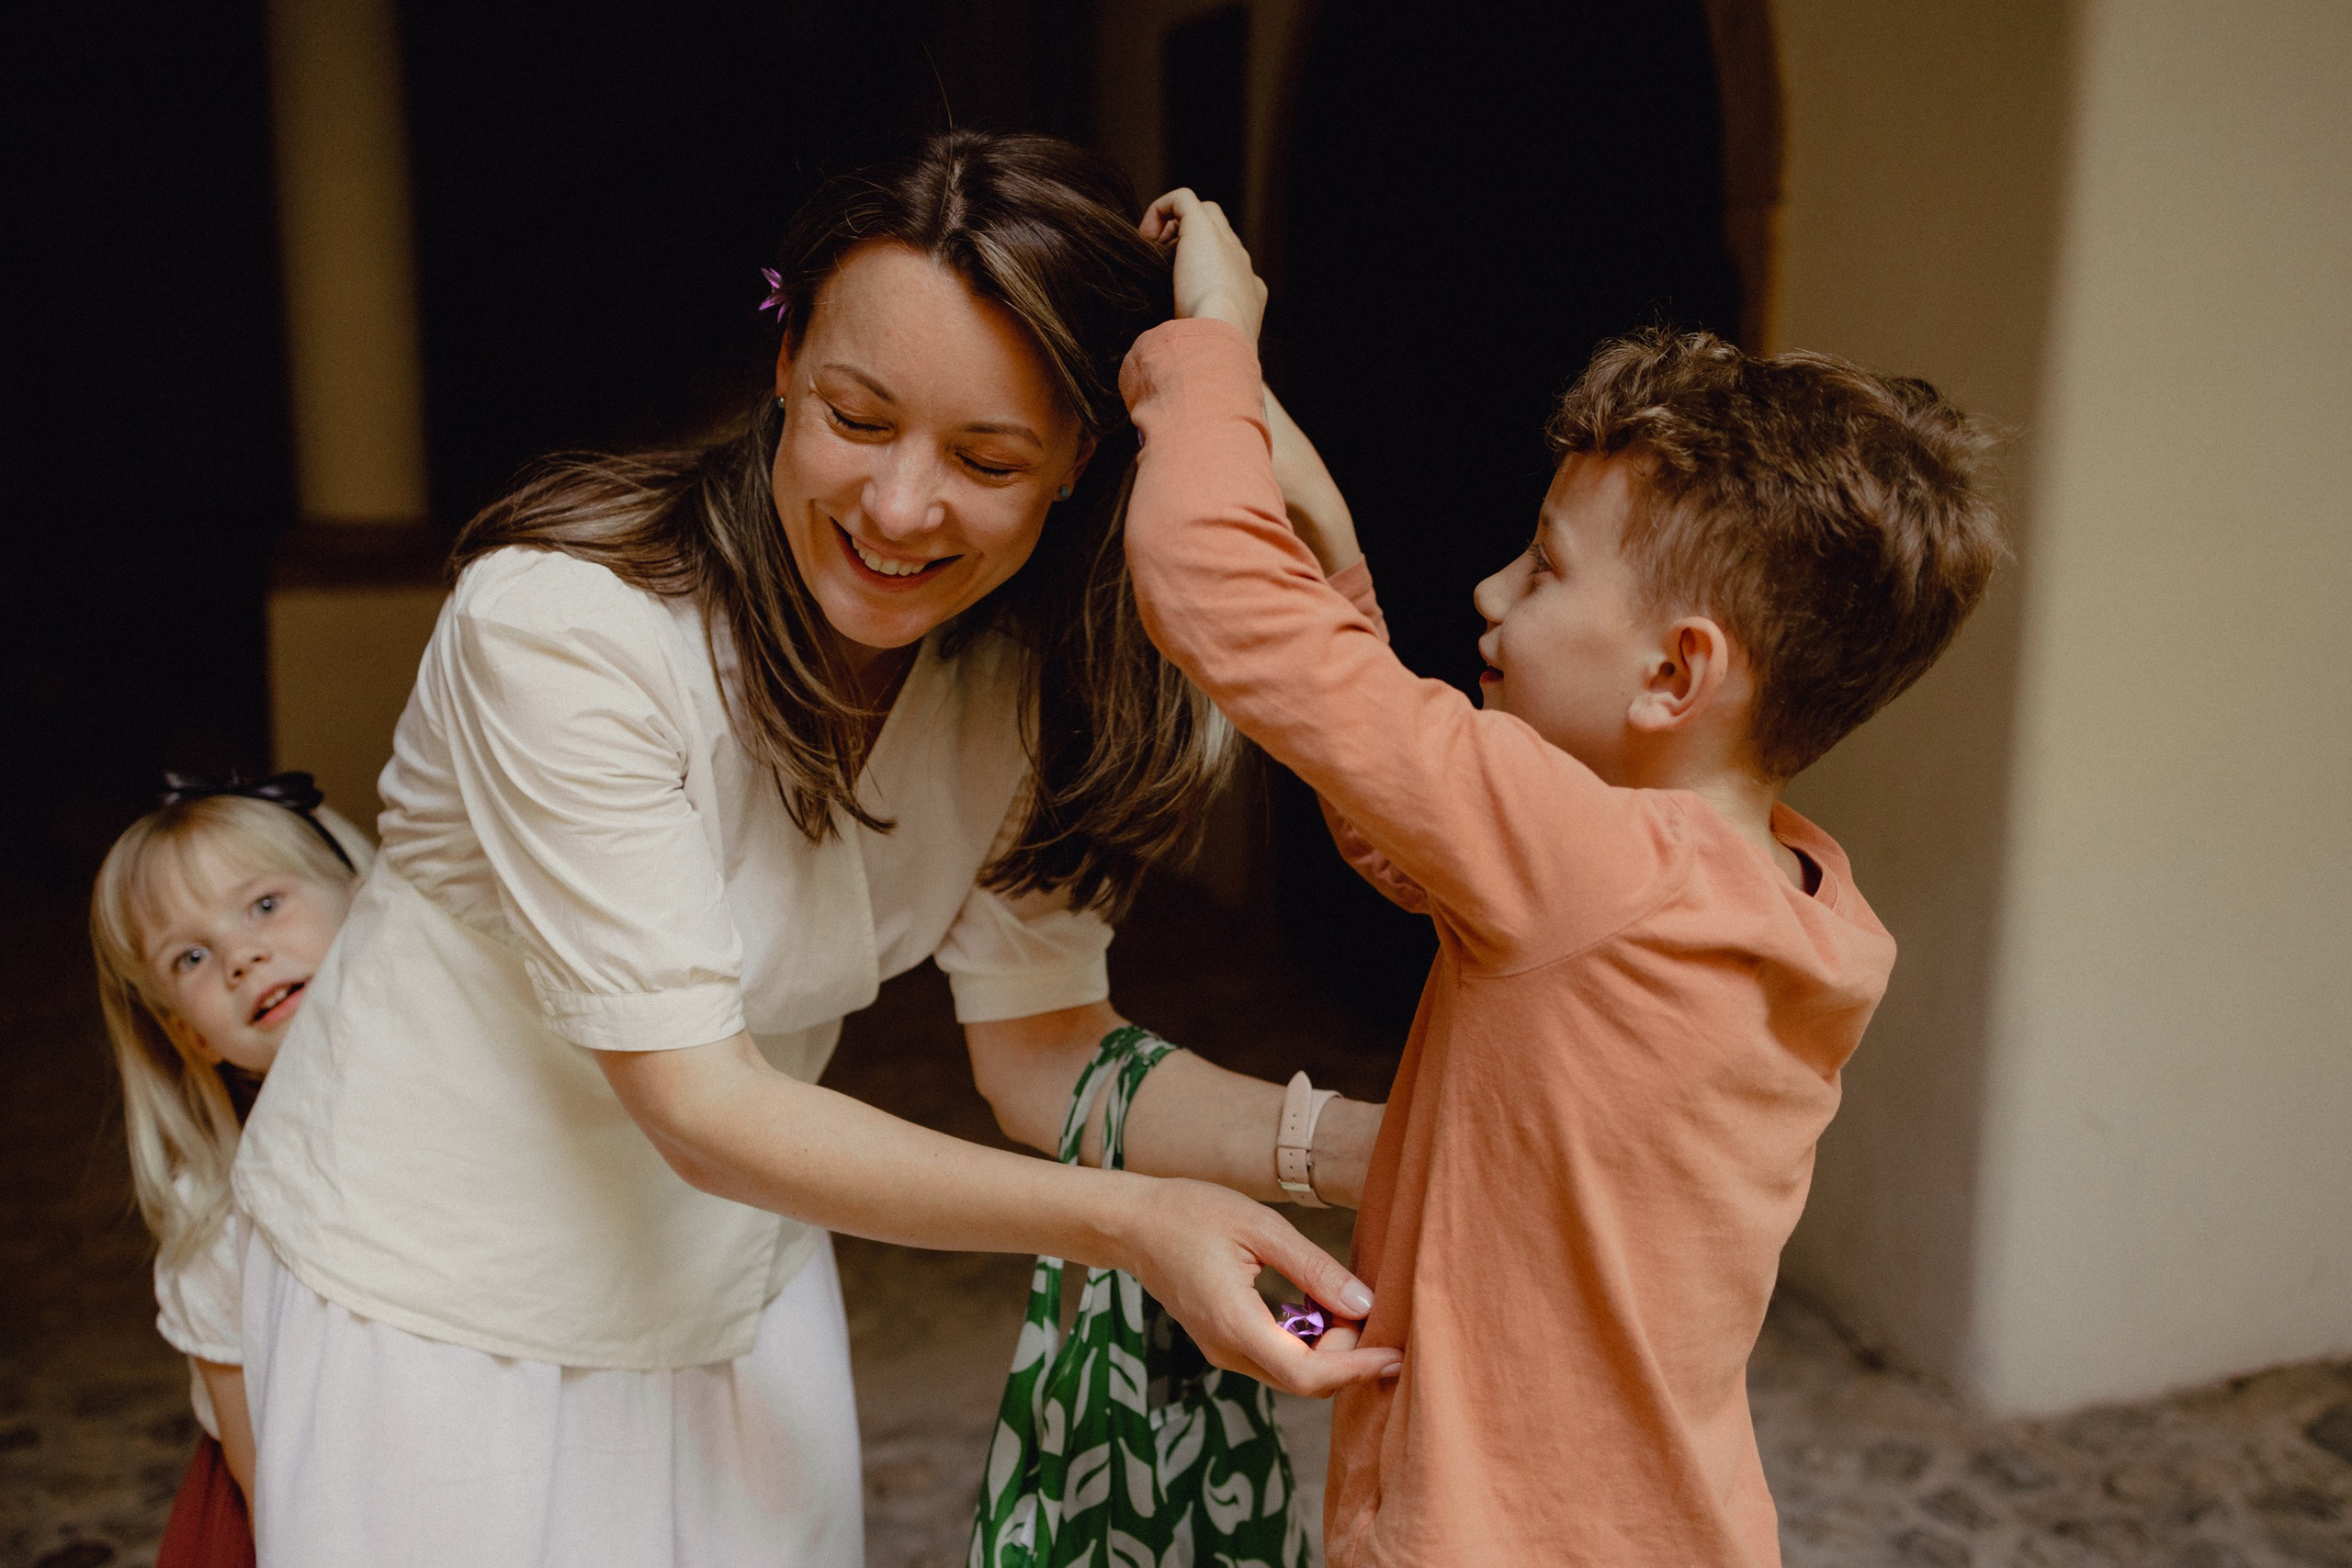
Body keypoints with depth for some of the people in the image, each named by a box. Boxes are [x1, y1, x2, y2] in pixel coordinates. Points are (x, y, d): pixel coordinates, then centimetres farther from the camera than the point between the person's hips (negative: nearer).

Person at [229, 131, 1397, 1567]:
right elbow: (698, 1104, -28)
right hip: (436, 1291, -4)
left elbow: (1045, 1048, -10)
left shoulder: (1030, 678, -12)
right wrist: (1127, 1218, -37)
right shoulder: (567, 621, -29)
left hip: (741, 1287, 5)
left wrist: (1357, 1147, -26)